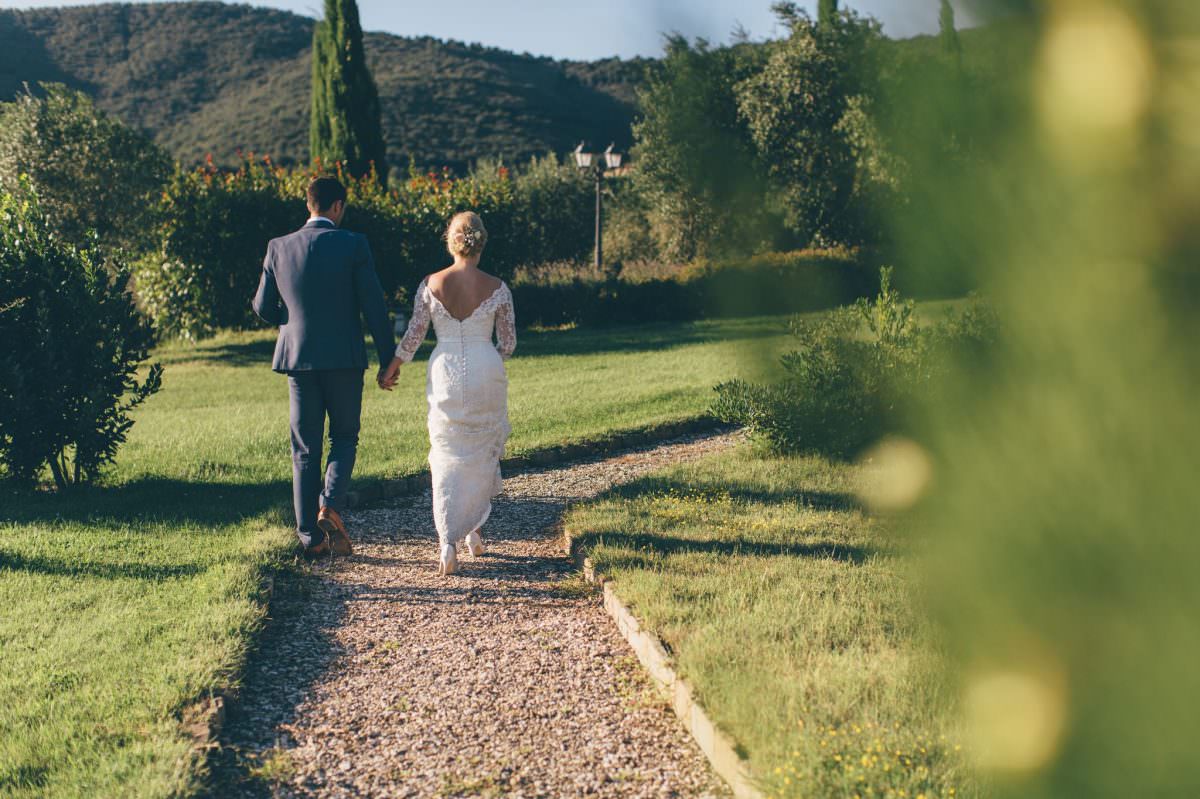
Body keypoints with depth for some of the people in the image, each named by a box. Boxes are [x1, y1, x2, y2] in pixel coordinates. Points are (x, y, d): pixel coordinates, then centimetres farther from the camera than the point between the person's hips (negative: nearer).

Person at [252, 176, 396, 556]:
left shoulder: (279, 248, 1)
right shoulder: (353, 245, -7)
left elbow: (263, 307, 6)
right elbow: (374, 305, -8)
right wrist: (388, 360, 0)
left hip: (298, 357, 2)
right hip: (344, 358, -2)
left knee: (305, 450, 9)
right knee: (344, 438, 14)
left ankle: (311, 536, 9)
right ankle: (331, 504, -9)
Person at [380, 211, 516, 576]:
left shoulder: (430, 285, -4)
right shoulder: (497, 288, -5)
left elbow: (414, 335, 0)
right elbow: (508, 343, 2)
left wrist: (391, 368, 15)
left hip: (445, 372, 0)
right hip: (486, 374, 0)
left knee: (447, 458, 7)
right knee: (483, 453, 19)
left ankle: (448, 543, -5)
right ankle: (474, 529, 26)